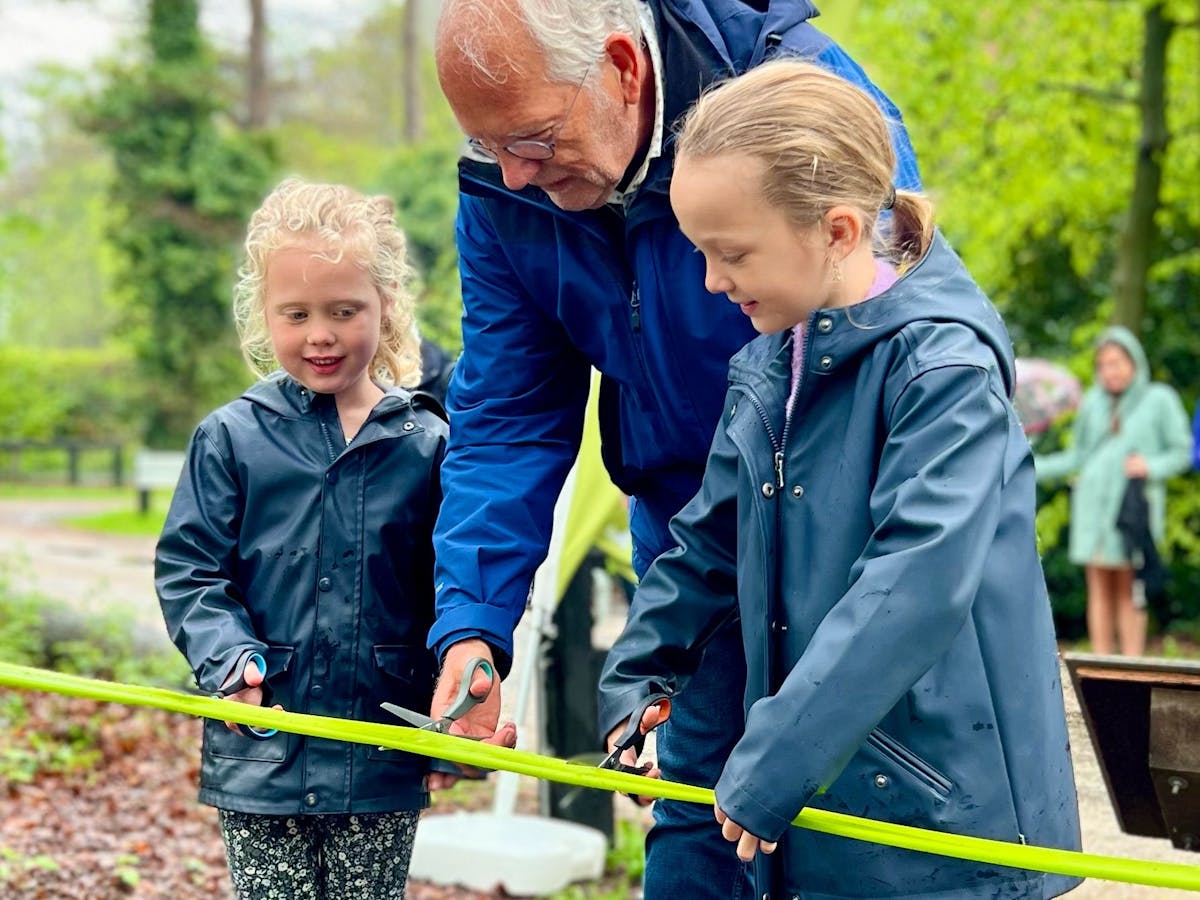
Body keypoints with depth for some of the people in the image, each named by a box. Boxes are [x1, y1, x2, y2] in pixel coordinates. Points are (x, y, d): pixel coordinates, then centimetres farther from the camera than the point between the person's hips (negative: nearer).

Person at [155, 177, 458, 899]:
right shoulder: (230, 438, 1)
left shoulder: (426, 444, 1)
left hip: (385, 762, 1)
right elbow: (188, 569, 2)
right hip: (262, 752, 0)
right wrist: (230, 660, -15)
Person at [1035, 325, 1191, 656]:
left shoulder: (1159, 399, 1)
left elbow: (1182, 452, 4)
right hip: (1093, 504, 3)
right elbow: (1078, 456, 16)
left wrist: (1151, 467, -14)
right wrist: (1033, 468, 8)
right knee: (1099, 587, 3)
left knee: (1128, 588, -6)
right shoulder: (1093, 402, 10)